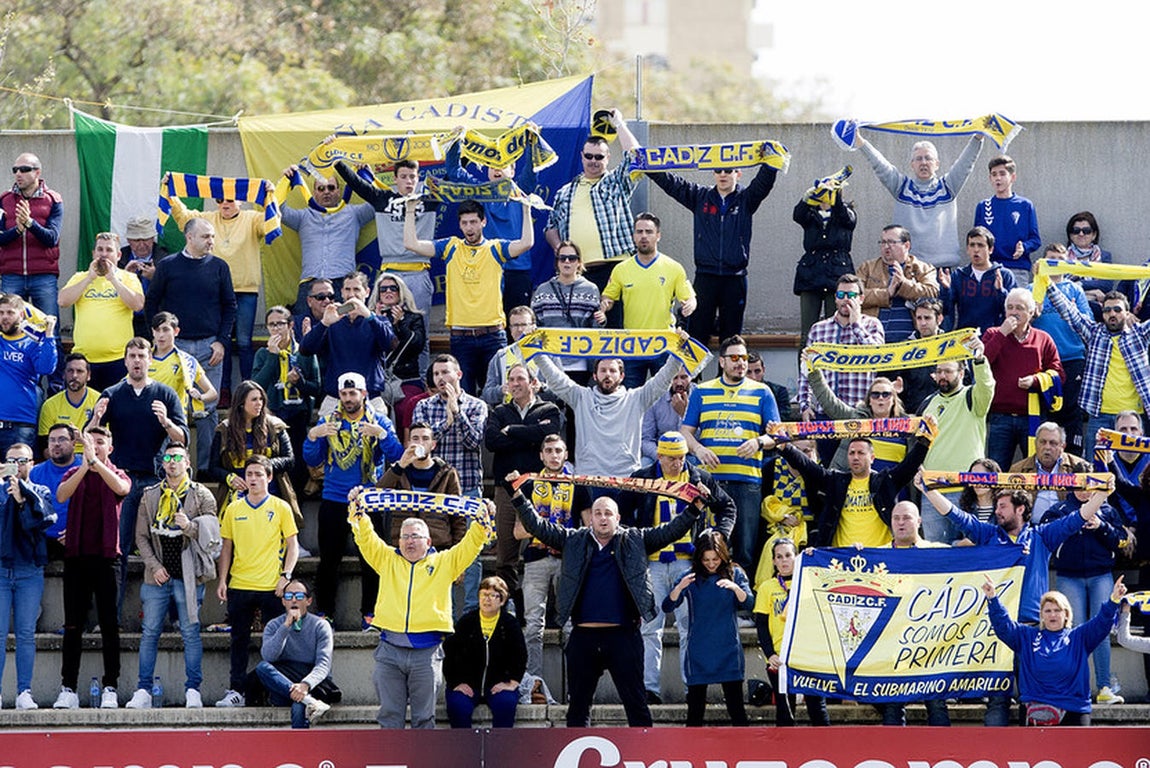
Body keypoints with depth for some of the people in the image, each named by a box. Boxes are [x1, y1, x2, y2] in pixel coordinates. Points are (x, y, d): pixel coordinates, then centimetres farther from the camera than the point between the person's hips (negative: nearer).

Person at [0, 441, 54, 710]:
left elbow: (44, 520, -7)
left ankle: (24, 692, 1)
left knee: (26, 634, 0)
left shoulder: (40, 493, 10)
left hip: (30, 569, 0)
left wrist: (23, 501, -19)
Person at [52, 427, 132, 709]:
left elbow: (121, 488, -16)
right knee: (73, 625, 1)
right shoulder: (74, 474, 12)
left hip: (106, 556, -1)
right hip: (76, 556, 1)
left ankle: (110, 688, 0)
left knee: (109, 624, -2)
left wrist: (96, 462, -24)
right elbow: (61, 495, -9)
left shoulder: (117, 475, 9)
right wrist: (85, 465, -20)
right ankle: (68, 689, 1)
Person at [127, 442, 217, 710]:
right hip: (157, 576, 2)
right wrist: (154, 566, -3)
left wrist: (190, 526, -20)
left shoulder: (201, 495, 4)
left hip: (188, 576, -2)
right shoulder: (150, 496, 11)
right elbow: (141, 536, 9)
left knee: (190, 632, -2)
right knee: (150, 633, 2)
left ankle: (193, 691, 2)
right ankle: (143, 692, 4)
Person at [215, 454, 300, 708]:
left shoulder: (280, 508, 2)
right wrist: (222, 580, 4)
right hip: (239, 586, 2)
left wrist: (286, 576, -8)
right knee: (239, 640, 4)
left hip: (271, 587, -2)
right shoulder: (233, 509, 9)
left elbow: (292, 546, 3)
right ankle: (236, 691, 7)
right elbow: (227, 547, 13)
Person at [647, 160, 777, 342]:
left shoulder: (746, 199, 6)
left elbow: (763, 182, -11)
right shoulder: (700, 197, 10)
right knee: (697, 332, -2)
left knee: (731, 333, 5)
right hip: (705, 277, 1)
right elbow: (671, 183, 8)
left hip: (734, 277, -1)